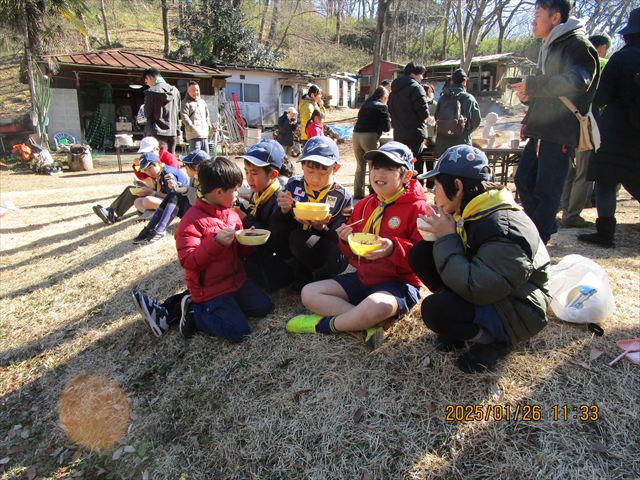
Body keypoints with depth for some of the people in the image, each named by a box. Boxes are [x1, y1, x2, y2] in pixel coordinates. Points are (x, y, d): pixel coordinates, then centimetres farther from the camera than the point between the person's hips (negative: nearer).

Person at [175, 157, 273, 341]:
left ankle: (215, 307, 11)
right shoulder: (192, 220, -16)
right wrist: (216, 242, -33)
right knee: (238, 331, -14)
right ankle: (194, 311, 5)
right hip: (210, 288, -8)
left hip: (236, 278, 8)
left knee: (263, 306, 0)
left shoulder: (232, 214, 8)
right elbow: (188, 262, -22)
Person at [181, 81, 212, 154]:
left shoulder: (202, 101, 21)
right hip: (194, 135, -7)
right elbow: (184, 117, -13)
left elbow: (207, 116, 30)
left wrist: (209, 127, 22)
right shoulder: (186, 103, -2)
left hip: (204, 134, 7)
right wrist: (192, 127, -22)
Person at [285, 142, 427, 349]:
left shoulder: (416, 208, -9)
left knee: (376, 305, -41)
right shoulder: (364, 205, 10)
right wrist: (347, 241, -6)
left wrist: (394, 249, -30)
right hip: (363, 278, 7)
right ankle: (370, 325, -18)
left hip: (399, 283, -7)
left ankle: (325, 324, -11)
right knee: (309, 293, -4)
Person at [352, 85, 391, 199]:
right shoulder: (382, 107, 2)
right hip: (370, 137, -6)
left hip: (356, 135, 6)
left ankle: (358, 193, 16)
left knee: (360, 166, 15)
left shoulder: (365, 105, 19)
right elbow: (386, 127, 0)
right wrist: (390, 122, 19)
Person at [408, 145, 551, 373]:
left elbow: (477, 289, -36)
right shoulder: (470, 211, -3)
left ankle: (494, 339, -3)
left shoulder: (503, 227, -30)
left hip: (517, 310, -8)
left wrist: (447, 238, -26)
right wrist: (441, 236, -13)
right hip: (485, 286, 8)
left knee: (435, 309, -31)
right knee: (420, 253, -6)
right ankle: (461, 318, 6)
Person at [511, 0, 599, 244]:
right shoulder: (548, 47, 20)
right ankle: (544, 228, 27)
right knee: (523, 180, 11)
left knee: (546, 190, -7)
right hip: (540, 129, 10)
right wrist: (530, 96, 11)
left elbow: (577, 82, -27)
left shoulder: (577, 44, -10)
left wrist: (532, 85, -21)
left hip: (560, 131, -9)